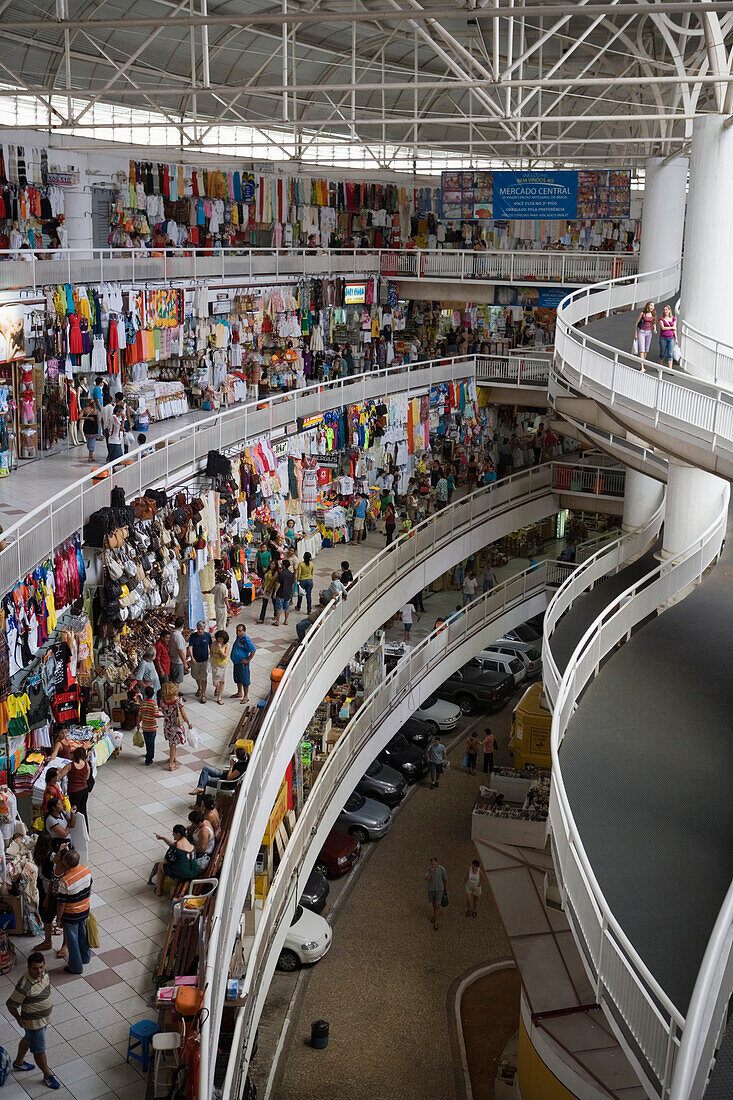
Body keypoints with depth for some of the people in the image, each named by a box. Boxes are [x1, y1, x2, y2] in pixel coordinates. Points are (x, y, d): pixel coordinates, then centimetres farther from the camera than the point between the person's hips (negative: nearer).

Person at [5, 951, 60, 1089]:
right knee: (39, 1049, 12)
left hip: (45, 1016, 8)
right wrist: (19, 1019, -11)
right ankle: (47, 1075, 32)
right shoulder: (25, 986, -36)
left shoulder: (43, 973, -12)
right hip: (34, 1022, -8)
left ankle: (18, 1063, 53)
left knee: (28, 1039, 30)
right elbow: (10, 1004, -25)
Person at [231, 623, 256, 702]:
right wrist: (234, 659, 16)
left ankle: (246, 696, 13)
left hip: (243, 663, -9)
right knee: (237, 678, 20)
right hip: (236, 662, 9)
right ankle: (240, 693, 36)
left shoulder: (245, 640, -22)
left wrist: (248, 659, -19)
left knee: (244, 680, 3)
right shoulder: (238, 637, 5)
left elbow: (254, 650, -24)